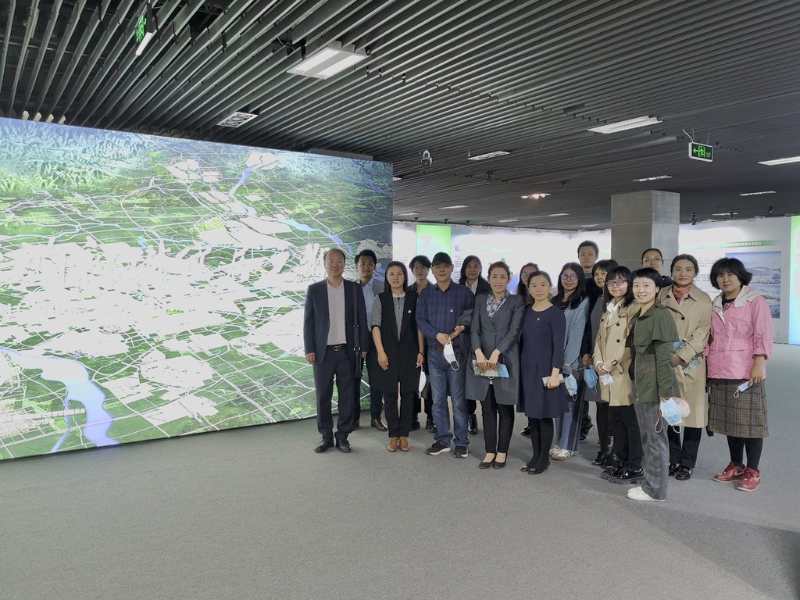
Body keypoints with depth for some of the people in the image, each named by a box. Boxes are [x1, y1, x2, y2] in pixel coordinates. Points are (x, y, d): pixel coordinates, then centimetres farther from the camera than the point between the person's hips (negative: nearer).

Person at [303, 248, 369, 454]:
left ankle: (342, 436, 18)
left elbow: (362, 319, 6)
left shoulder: (354, 289, 5)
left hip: (347, 352, 1)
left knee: (347, 396, 5)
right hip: (323, 352, 0)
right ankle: (326, 437, 18)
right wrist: (309, 350, -3)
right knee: (322, 396, 4)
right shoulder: (314, 290, 4)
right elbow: (308, 321, 4)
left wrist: (363, 347, 1)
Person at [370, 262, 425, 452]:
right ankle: (393, 435, 14)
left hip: (409, 353, 0)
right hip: (388, 353, 0)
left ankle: (404, 435, 15)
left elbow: (419, 326, 3)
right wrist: (380, 352, -10)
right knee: (389, 395, 3)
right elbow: (375, 326, -1)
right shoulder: (381, 299, 4)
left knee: (408, 394, 5)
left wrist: (421, 351, -3)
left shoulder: (414, 298, 4)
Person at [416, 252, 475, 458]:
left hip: (457, 351, -3)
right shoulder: (426, 294, 9)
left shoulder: (464, 292, 2)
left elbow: (474, 317, 4)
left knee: (458, 400, 1)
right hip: (435, 352, 3)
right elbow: (420, 320, 4)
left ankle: (461, 443, 12)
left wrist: (463, 327, -16)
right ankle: (442, 440, 20)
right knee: (438, 400, 9)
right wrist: (437, 334, -12)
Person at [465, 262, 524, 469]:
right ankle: (490, 450, 16)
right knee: (487, 408, 7)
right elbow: (474, 329, 2)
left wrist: (496, 353, -19)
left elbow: (514, 331, -9)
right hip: (482, 359, 3)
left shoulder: (517, 302, 1)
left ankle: (502, 451, 16)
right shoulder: (480, 300, 10)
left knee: (505, 407, 5)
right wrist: (479, 353, -14)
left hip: (506, 360, -3)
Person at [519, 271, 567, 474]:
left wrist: (555, 373, -17)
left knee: (544, 415, 2)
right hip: (527, 368, 5)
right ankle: (535, 456, 21)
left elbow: (558, 346, -11)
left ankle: (544, 458, 14)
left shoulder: (555, 314, -8)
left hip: (545, 370, -5)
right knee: (531, 414, 10)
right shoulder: (526, 312, 8)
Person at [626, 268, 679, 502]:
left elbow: (665, 358, -18)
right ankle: (650, 483, 29)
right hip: (640, 388, 8)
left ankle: (656, 490, 15)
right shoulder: (638, 318, 12)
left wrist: (666, 395, -19)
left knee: (656, 438, 3)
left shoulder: (661, 316, -14)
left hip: (654, 390, -8)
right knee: (646, 439, 16)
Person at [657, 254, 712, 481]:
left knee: (692, 413, 4)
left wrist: (679, 357, -16)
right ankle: (673, 460, 22)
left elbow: (701, 334, -7)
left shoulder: (703, 300, 0)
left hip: (691, 364, -2)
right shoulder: (661, 296, 6)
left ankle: (687, 463, 18)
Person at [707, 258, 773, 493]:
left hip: (745, 372, -6)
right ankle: (736, 465, 25)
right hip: (719, 373, 6)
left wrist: (759, 364, -16)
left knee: (749, 421, 0)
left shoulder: (755, 301, -3)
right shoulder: (716, 305, 14)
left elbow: (763, 336, -9)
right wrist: (707, 364, 12)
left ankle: (752, 471, 11)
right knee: (729, 420, 12)